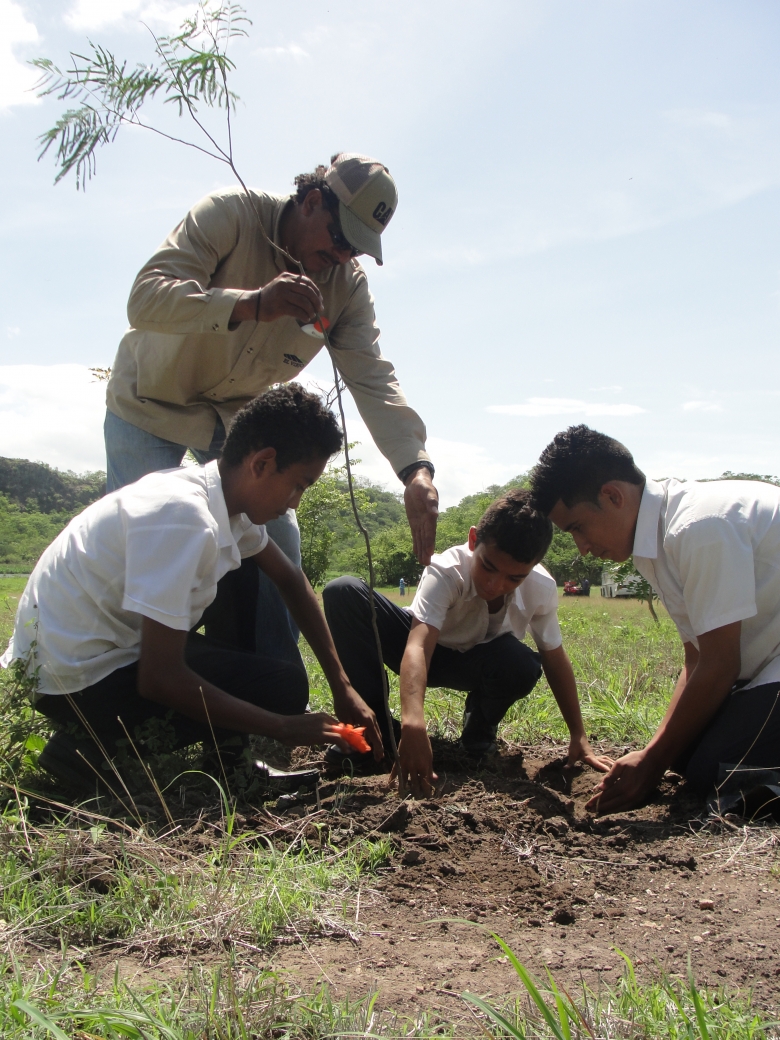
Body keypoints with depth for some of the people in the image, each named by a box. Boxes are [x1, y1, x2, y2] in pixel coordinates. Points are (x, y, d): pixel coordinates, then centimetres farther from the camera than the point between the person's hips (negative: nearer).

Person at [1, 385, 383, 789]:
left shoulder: (226, 498, -1)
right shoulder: (183, 517, -29)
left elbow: (291, 581, 12)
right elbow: (159, 679, -28)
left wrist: (342, 686, 7)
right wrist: (284, 728, -18)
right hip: (78, 679, -9)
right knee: (283, 685, -11)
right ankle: (97, 747, -6)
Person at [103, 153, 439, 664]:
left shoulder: (348, 282, -15)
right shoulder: (230, 214, -27)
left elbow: (372, 377, -24)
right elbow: (146, 297, -38)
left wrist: (415, 467, -41)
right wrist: (251, 303, -55)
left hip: (239, 412, 4)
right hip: (154, 398, -3)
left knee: (278, 547, -5)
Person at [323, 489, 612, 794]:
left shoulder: (541, 589, -25)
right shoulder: (445, 572, -36)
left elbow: (555, 659, -10)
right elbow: (417, 647, -51)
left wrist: (578, 736, -10)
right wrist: (413, 724, -67)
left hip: (477, 664, 1)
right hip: (427, 647, -1)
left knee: (522, 665, -37)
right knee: (343, 593, -30)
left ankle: (479, 735, -2)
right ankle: (373, 728, -16)